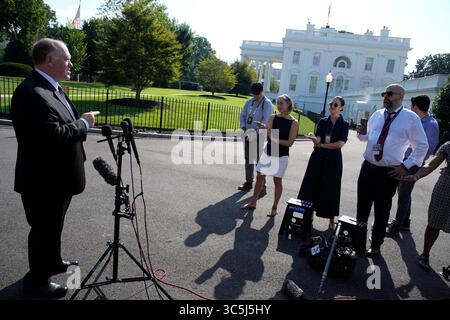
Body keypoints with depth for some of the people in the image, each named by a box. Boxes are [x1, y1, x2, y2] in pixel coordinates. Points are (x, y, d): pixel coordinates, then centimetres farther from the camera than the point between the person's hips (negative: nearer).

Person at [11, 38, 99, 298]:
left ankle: (53, 262, 46)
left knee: (53, 225, 25)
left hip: (56, 176, 10)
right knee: (44, 229, 8)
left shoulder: (50, 87, 7)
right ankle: (37, 281, 29)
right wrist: (84, 123, -19)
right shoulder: (31, 92, -26)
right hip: (43, 179, -10)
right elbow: (53, 136, -33)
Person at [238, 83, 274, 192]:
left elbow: (265, 121, -16)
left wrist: (256, 131, -24)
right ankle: (249, 182, 27)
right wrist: (244, 128, -4)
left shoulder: (267, 104, -8)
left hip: (259, 136, -7)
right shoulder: (249, 102, 12)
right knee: (248, 159, 14)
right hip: (248, 134, 7)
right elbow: (242, 115, 12)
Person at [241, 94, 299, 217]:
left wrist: (276, 139, -20)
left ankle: (274, 208, 16)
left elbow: (290, 142, -12)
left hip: (281, 156, -4)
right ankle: (253, 203, 23)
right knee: (259, 177, 9)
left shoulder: (294, 122, -8)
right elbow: (269, 136, -4)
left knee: (277, 181, 3)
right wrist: (265, 128, -23)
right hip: (267, 153, 4)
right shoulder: (273, 117, 2)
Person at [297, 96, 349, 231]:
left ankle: (331, 219, 16)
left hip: (333, 159, -2)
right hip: (318, 157, 3)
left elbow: (340, 144, -12)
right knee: (312, 184, 4)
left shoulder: (344, 124, -1)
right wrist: (314, 139, -29)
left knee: (331, 188, 4)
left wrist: (321, 145, -9)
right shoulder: (322, 121, 6)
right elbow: (318, 139, -6)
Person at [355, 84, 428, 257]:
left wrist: (406, 166, -7)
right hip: (367, 167, 5)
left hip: (389, 173, -4)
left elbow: (422, 146, -2)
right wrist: (361, 133, -2)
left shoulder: (411, 118, -6)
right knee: (362, 206, 14)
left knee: (381, 211, 9)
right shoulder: (377, 115, 8)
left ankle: (376, 244, 27)